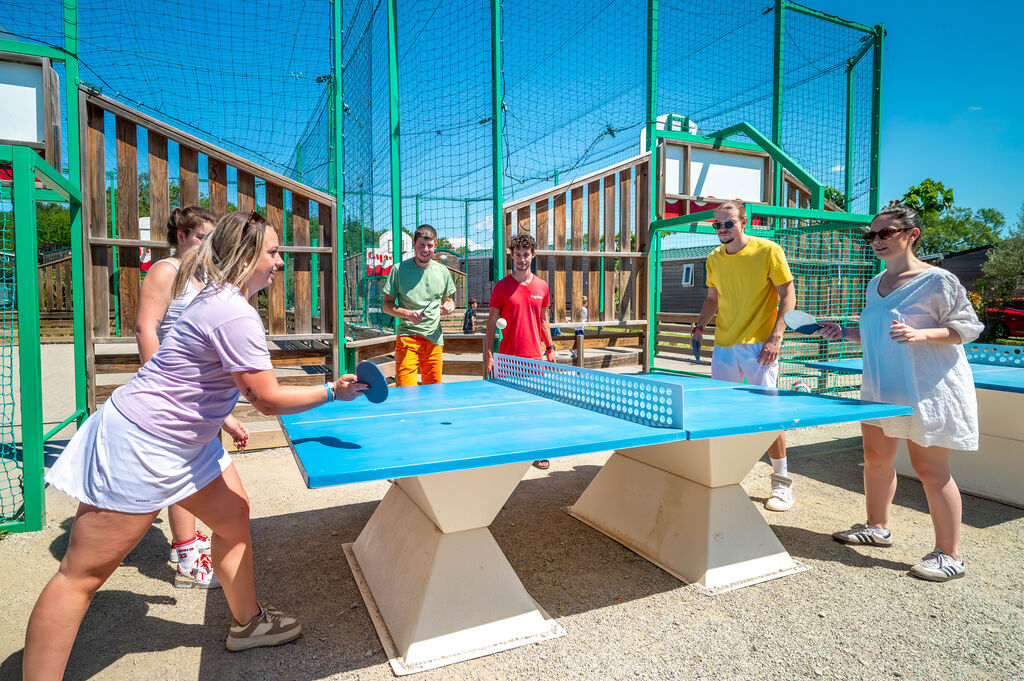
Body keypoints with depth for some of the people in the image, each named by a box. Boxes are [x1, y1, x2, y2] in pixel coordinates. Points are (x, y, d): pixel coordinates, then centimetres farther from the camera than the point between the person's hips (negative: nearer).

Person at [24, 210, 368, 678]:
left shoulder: (220, 301, 8)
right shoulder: (236, 315, -25)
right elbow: (268, 399, -23)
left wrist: (223, 417, 23)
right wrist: (332, 391, -14)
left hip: (187, 441, 10)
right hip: (140, 444, -10)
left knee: (234, 517, 14)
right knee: (82, 575, 2)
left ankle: (247, 622, 31)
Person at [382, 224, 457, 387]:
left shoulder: (442, 271, 9)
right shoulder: (399, 269, 0)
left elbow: (448, 299, 22)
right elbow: (387, 305, 2)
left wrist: (449, 307, -2)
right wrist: (408, 314, -15)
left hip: (435, 339, 3)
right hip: (407, 338, -3)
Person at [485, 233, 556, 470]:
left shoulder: (541, 286, 9)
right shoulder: (501, 287, 0)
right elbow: (492, 322, 1)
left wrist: (550, 347, 12)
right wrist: (488, 354, -5)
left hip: (535, 356, 2)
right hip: (507, 357, -2)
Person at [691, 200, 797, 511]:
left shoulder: (768, 251, -5)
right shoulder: (714, 259, 10)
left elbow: (788, 294, -4)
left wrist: (776, 336, -14)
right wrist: (699, 325, 6)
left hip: (759, 346, -5)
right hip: (723, 346, 5)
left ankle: (782, 482, 13)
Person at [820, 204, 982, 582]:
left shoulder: (937, 280, -11)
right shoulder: (875, 284, 11)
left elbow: (968, 327, -10)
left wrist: (921, 334, -26)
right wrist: (845, 332, 4)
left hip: (928, 389, -7)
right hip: (881, 386, 8)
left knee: (929, 468, -2)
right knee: (875, 457, 14)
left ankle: (949, 554, 12)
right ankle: (877, 527, 33)